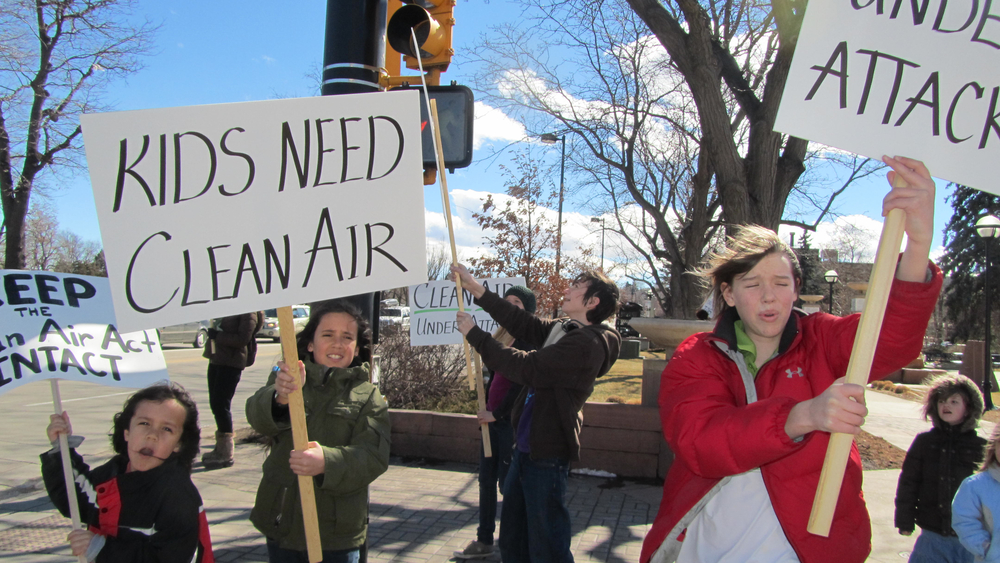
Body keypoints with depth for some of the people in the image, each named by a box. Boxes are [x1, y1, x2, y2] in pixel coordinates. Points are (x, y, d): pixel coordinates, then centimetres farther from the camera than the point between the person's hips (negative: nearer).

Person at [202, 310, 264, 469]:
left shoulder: (248, 313, -11)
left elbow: (242, 339, -19)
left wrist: (217, 335, -17)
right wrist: (211, 332, 4)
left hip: (231, 363, -9)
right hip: (216, 360, 9)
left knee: (221, 405, -8)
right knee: (215, 403, 13)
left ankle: (226, 455, 0)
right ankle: (220, 448, 27)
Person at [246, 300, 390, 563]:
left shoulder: (369, 398, 2)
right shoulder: (287, 379, 4)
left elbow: (373, 457, -12)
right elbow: (258, 417, -15)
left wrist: (327, 462, -31)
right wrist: (281, 398, -38)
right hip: (281, 524, 1)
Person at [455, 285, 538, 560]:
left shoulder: (528, 338, -11)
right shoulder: (501, 335, 13)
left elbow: (522, 381, -17)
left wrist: (497, 413, -14)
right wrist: (486, 408, 11)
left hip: (511, 418, -8)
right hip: (493, 416, 8)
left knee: (507, 480, -1)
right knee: (486, 478, 12)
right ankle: (484, 541, 23)